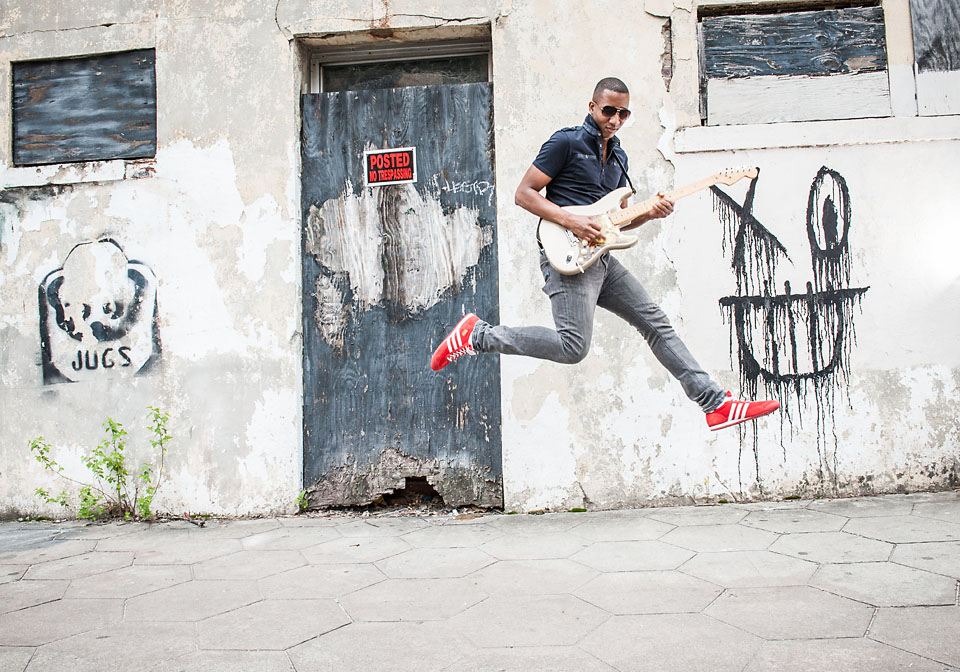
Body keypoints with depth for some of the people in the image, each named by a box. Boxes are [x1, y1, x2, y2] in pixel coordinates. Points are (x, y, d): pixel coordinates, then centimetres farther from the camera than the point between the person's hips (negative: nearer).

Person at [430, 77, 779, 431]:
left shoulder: (618, 156, 21)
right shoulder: (566, 142, -4)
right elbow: (524, 193, -8)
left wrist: (649, 213, 5)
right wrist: (570, 219, -19)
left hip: (601, 258, 8)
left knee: (656, 323, 6)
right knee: (573, 346, -18)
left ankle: (717, 404, 12)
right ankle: (477, 335, -4)